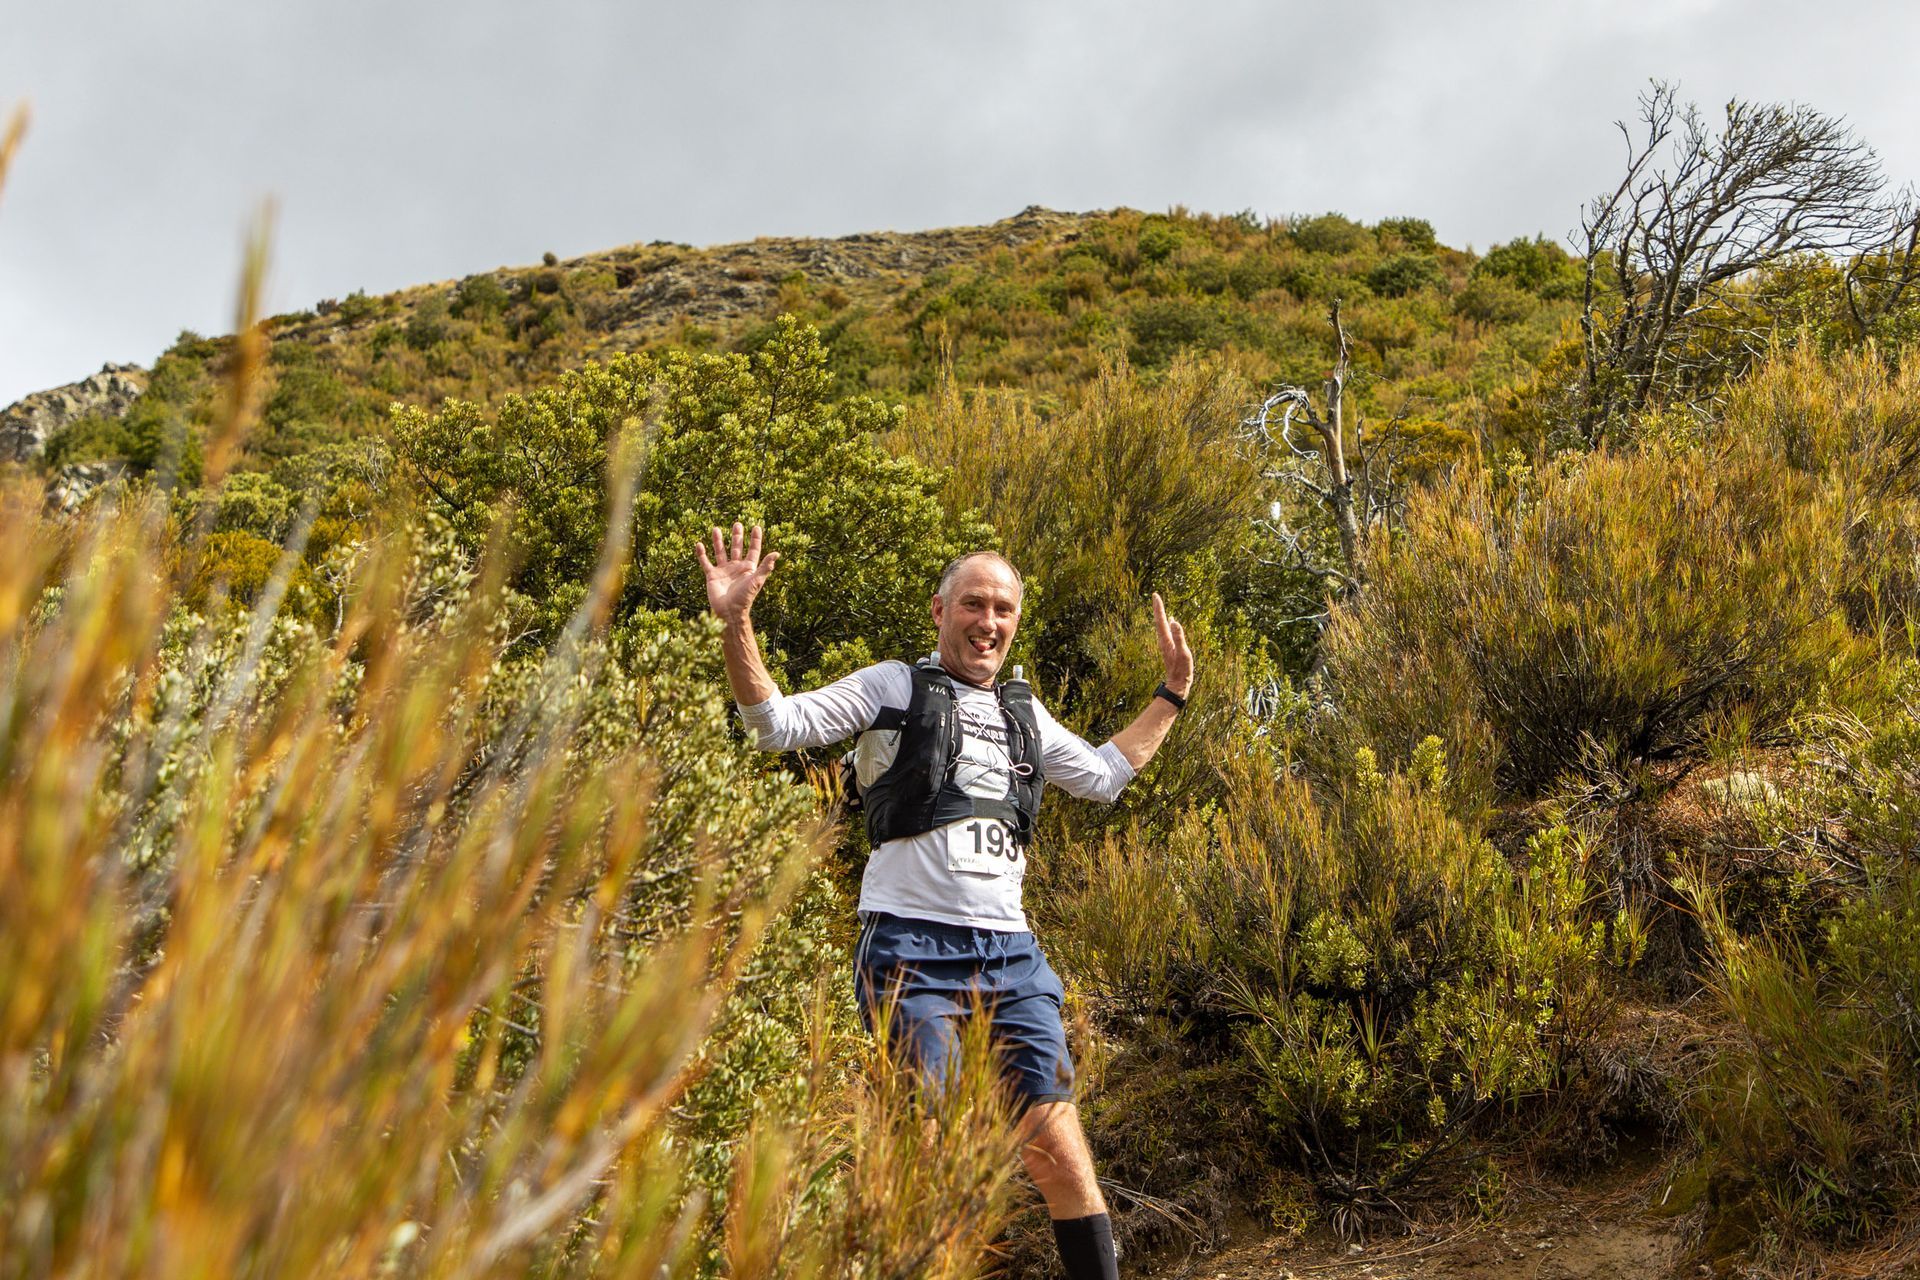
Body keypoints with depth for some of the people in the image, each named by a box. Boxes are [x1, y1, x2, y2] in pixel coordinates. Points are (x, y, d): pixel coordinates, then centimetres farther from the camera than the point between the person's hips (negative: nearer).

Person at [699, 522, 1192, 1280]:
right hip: (912, 946, -4)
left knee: (1057, 1143, 0)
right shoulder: (893, 688, 6)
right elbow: (779, 723, -1)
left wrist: (1172, 693, 34)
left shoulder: (1025, 714, 21)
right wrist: (736, 627, -14)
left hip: (1009, 954, 5)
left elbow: (1103, 775, 34)